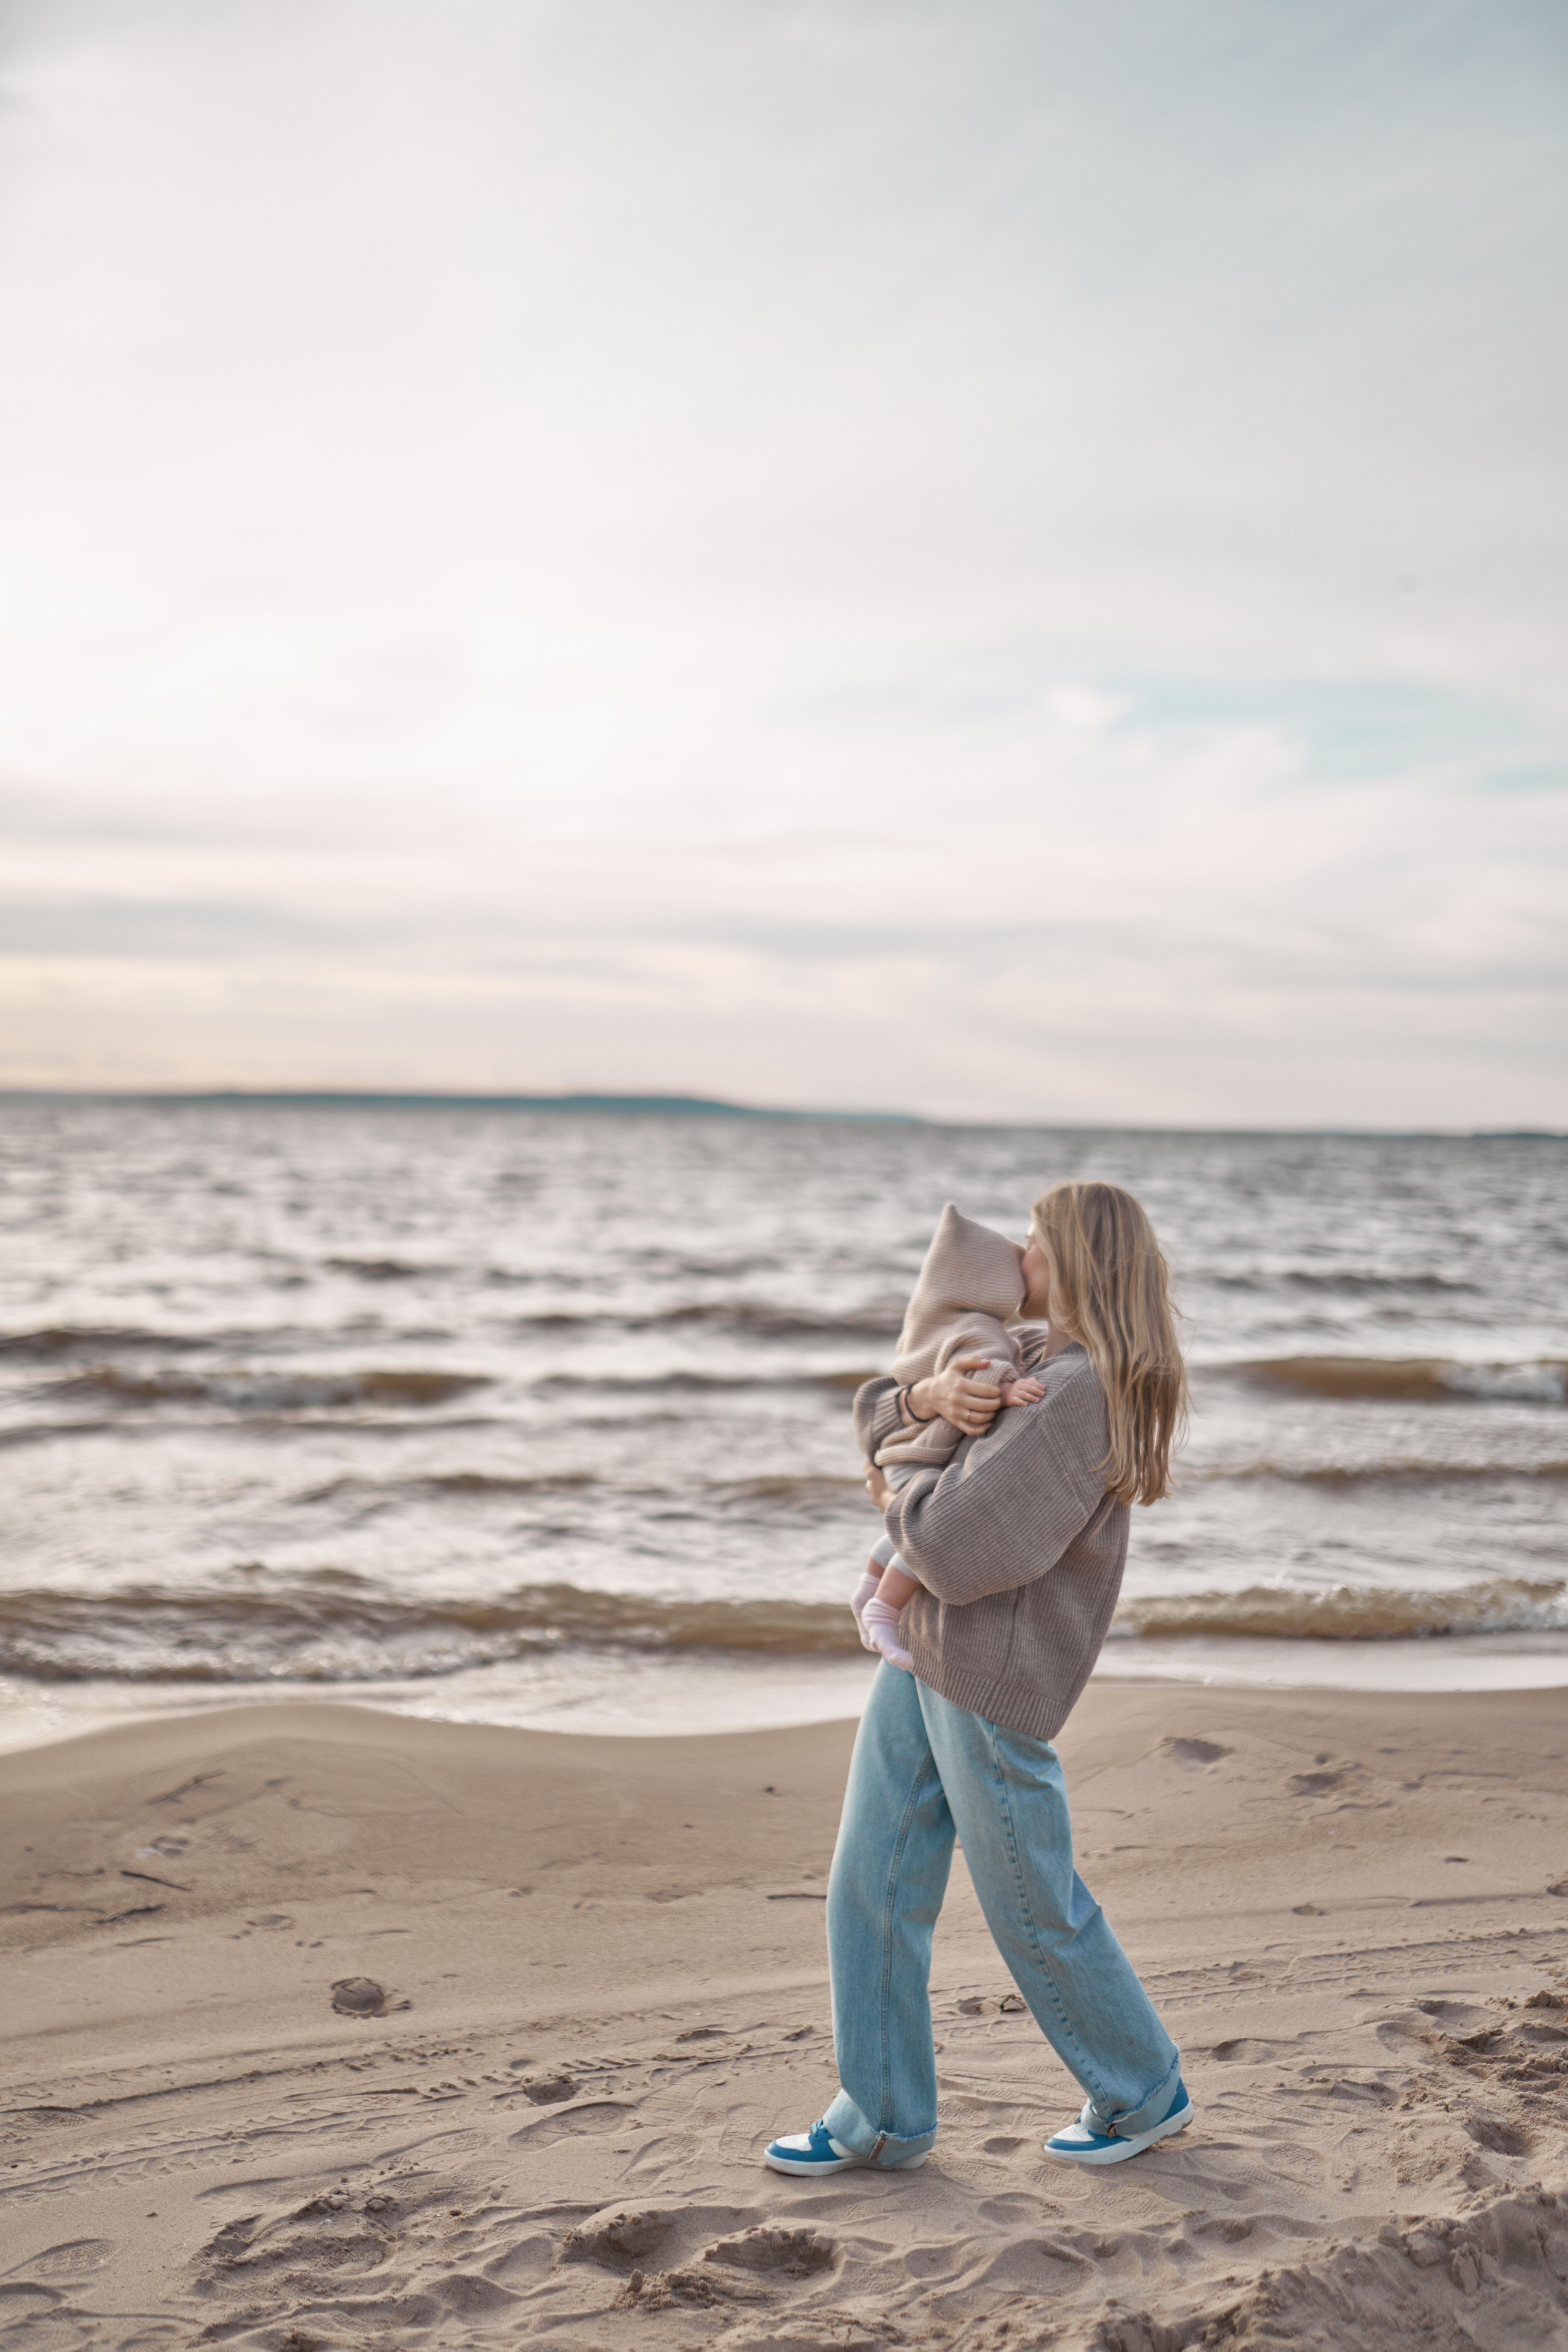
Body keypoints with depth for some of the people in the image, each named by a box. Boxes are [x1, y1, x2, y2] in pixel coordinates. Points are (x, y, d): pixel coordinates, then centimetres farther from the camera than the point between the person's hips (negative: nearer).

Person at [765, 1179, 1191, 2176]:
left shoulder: (1081, 1395, -20)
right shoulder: (1028, 1369, 13)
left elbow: (959, 1551, -26)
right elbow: (874, 1417, 14)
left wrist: (898, 1502, -4)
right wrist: (926, 1396, -9)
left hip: (996, 1681, -9)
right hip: (922, 1656, 9)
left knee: (1036, 1910, 7)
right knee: (872, 1887, 10)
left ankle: (1145, 2094, 28)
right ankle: (884, 2118, 21)